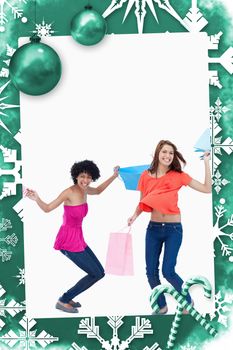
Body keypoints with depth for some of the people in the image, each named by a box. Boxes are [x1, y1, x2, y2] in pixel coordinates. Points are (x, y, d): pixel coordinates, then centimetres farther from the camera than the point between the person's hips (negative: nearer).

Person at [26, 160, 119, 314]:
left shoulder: (84, 190, 3)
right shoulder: (69, 192, -19)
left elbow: (98, 191, 26)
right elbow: (47, 208, -12)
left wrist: (114, 176, 25)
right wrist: (37, 199, -32)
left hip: (78, 239, 8)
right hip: (68, 241, -8)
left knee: (100, 272, 14)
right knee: (97, 274, 0)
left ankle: (67, 297, 25)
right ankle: (63, 301, 11)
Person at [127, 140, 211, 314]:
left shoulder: (178, 176, -4)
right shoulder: (146, 176, 1)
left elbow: (207, 189, -8)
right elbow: (143, 202, 10)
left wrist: (206, 162, -10)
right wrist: (135, 215, -9)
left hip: (174, 229, -3)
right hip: (153, 228, 3)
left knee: (168, 271, -7)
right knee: (151, 271, 6)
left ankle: (188, 301, 22)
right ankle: (162, 306, 30)